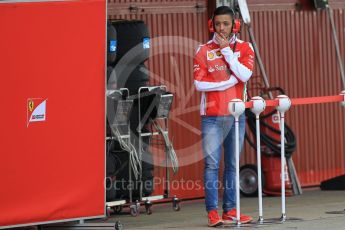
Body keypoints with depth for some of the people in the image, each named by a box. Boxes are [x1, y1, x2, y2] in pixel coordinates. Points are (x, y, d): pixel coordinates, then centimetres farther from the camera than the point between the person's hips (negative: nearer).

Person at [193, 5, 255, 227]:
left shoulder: (244, 48, 7)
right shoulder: (204, 51, 3)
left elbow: (245, 75, -10)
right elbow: (199, 83, -7)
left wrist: (226, 50, -8)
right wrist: (230, 81, -9)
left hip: (237, 115, 2)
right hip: (212, 116, -2)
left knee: (232, 165, 5)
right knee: (212, 164, -6)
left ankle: (230, 210, 10)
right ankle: (213, 212, -6)